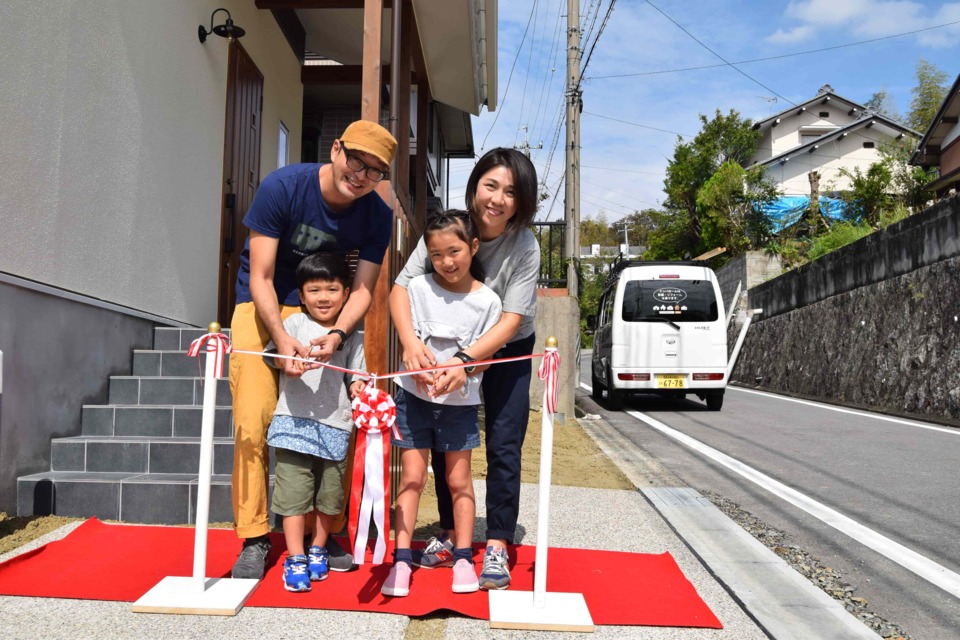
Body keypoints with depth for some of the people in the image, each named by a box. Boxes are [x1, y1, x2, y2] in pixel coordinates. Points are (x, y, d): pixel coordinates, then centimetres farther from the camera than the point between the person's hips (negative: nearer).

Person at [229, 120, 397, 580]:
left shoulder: (376, 216, -12)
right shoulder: (281, 187, -21)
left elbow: (363, 288, -12)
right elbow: (261, 278, -20)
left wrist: (337, 334, -32)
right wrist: (282, 339, -34)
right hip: (262, 309, -2)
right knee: (253, 422, -11)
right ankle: (254, 538, 0)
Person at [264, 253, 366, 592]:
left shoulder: (353, 336, 9)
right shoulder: (295, 323, 6)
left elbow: (355, 377, 9)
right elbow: (271, 354, 0)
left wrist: (359, 391, -13)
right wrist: (290, 360, -20)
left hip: (335, 426, 2)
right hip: (295, 421, -1)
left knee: (329, 494, 10)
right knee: (294, 491, -3)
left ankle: (318, 550, 30)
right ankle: (295, 559, 9)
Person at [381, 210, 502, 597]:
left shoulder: (487, 301, -6)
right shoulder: (418, 287, -4)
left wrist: (459, 368, -24)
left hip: (460, 402, 0)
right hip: (414, 396, 1)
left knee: (459, 481, 8)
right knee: (411, 477, 2)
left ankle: (463, 558, 20)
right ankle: (401, 561, 8)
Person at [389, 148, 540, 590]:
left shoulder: (525, 247, -25)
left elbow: (511, 321, -28)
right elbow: (401, 287, -25)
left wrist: (466, 361, -42)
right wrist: (410, 340, -43)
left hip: (506, 350, -2)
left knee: (503, 447, -7)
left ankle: (497, 547, 5)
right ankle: (450, 535, 22)